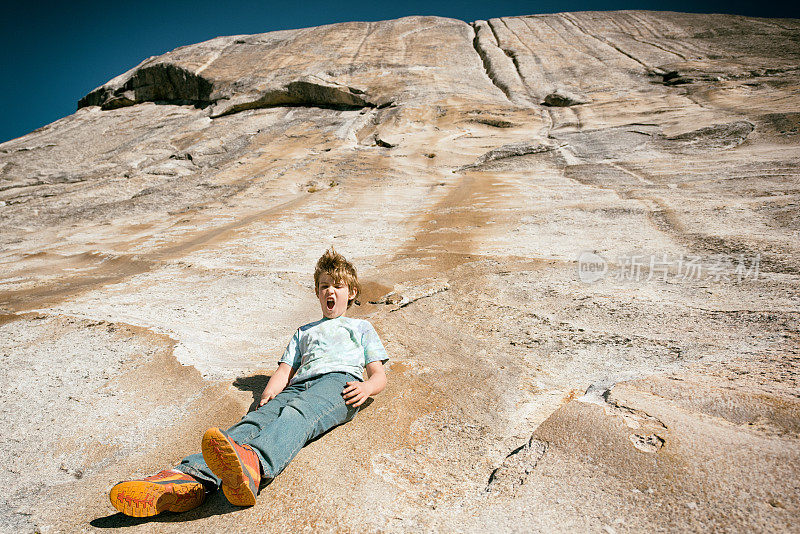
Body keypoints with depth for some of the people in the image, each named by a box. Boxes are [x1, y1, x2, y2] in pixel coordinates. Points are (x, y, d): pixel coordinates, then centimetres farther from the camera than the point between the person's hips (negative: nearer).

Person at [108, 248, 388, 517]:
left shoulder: (361, 327, 31)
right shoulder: (304, 331, 40)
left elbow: (380, 375, 19)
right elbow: (284, 372, 26)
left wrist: (367, 387, -6)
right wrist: (268, 394, 3)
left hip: (340, 380, -4)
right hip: (301, 384, 4)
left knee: (298, 412, -37)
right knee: (256, 420, -28)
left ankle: (254, 464, -66)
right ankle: (191, 476, -50)